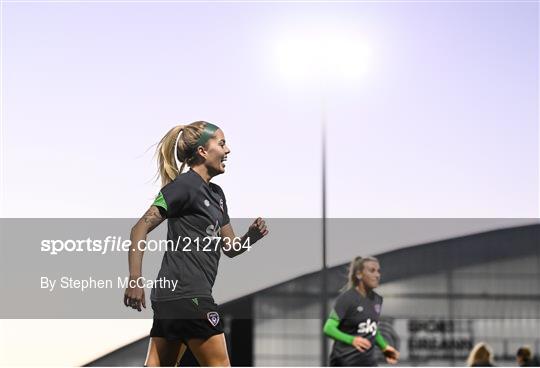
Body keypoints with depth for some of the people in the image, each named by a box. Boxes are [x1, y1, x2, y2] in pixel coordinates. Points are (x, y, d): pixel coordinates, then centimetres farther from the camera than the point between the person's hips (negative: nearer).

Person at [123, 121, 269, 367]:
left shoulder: (216, 194, 19)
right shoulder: (185, 185, -9)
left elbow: (230, 247, 22)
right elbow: (141, 229, -14)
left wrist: (251, 236, 0)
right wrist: (135, 280, -23)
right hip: (186, 293, -9)